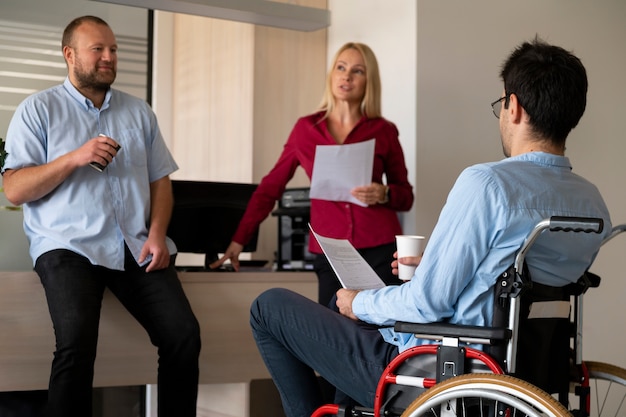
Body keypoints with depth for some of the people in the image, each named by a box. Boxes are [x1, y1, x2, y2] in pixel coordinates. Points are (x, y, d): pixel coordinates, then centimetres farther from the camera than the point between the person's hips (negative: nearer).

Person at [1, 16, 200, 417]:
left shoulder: (139, 111, 19)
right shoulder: (38, 110, 7)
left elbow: (160, 180, 16)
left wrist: (157, 234, -2)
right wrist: (74, 158, -13)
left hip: (137, 247, 4)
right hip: (71, 246, -3)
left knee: (184, 334, -17)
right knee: (77, 343, -29)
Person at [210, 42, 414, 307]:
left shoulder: (383, 131, 5)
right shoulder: (306, 128, 9)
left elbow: (406, 197, 11)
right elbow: (270, 187, 13)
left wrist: (384, 194, -11)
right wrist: (239, 240, 10)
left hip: (381, 249, 0)